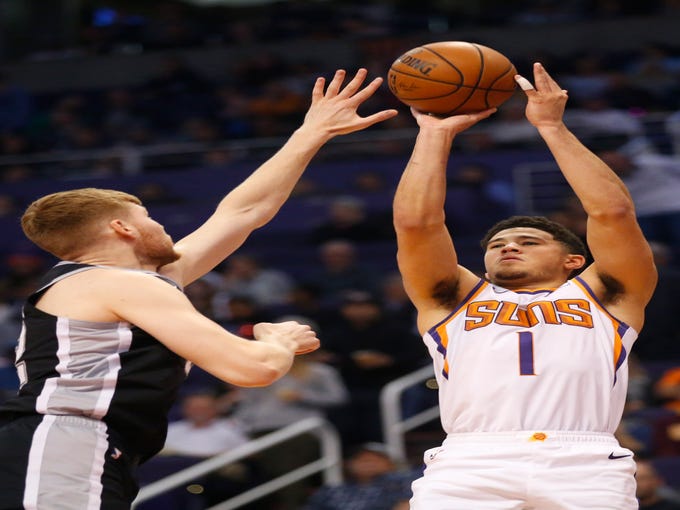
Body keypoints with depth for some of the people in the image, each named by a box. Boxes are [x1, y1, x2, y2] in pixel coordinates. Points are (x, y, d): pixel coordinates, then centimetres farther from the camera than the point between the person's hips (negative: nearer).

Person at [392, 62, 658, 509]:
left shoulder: (603, 297, 26)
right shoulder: (455, 299, 29)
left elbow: (613, 212, 14)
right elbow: (416, 223, 17)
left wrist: (551, 126, 19)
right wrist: (436, 134, 22)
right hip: (470, 467, 0)